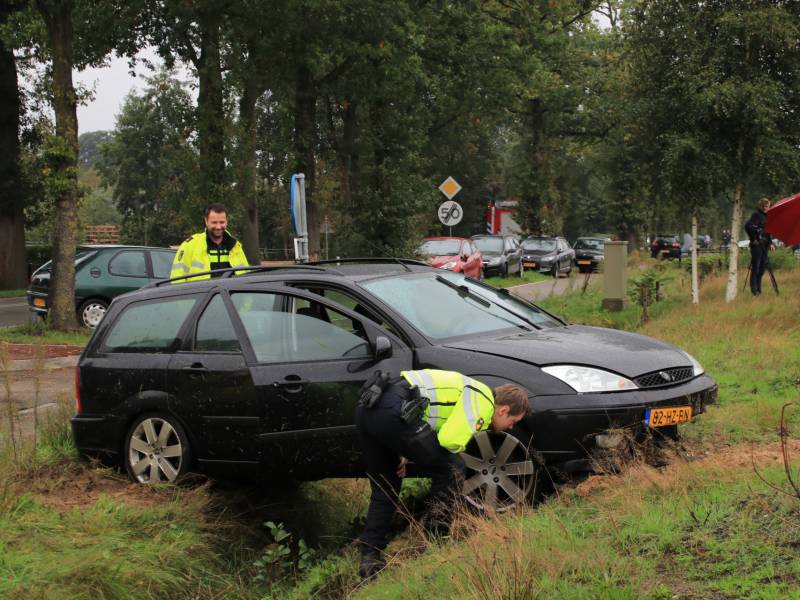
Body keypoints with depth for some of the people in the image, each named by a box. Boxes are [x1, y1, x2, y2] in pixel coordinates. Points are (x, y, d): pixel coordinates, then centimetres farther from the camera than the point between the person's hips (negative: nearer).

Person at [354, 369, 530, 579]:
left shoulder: (472, 391, 30)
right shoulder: (483, 402, 0)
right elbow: (450, 440, -12)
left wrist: (404, 455, 24)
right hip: (392, 411, -10)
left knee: (384, 491, 21)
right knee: (451, 469, 4)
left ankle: (370, 557, 14)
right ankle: (435, 541, 9)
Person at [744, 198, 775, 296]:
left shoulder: (766, 216, 18)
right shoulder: (756, 214, -7)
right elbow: (748, 226, -21)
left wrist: (770, 243, 14)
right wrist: (753, 238, -17)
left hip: (764, 245, 8)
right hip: (757, 245, -8)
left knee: (762, 267, 10)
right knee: (755, 267, -8)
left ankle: (758, 290, 17)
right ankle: (754, 290, -7)